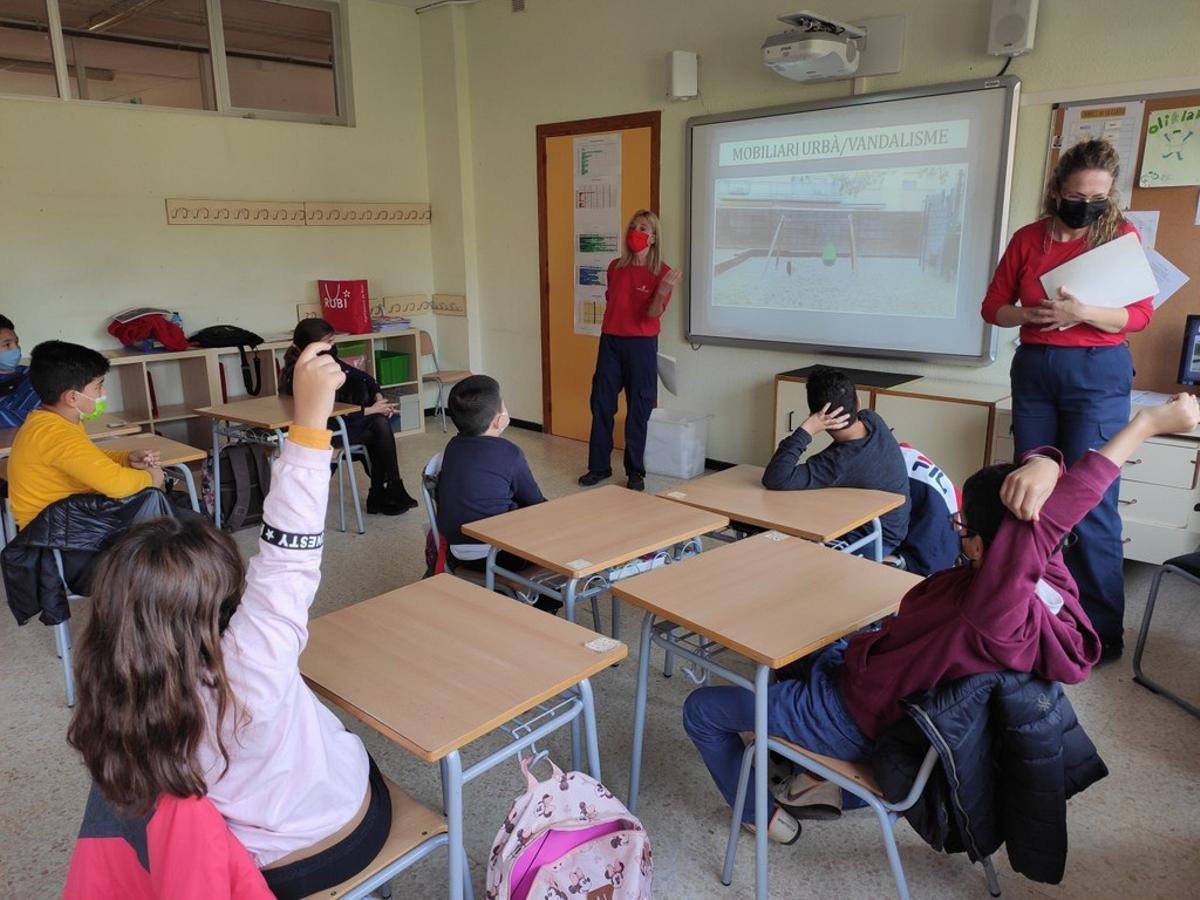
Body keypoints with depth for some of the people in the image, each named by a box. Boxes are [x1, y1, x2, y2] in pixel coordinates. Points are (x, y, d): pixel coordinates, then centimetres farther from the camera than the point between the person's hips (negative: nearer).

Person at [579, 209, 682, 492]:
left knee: (638, 409, 3)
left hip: (641, 344, -4)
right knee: (601, 404, 5)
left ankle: (635, 471, 14)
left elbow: (653, 313, -16)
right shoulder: (616, 267, 7)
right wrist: (609, 330, 9)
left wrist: (663, 291, -34)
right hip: (610, 341, 4)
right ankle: (599, 466, 18)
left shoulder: (662, 272, -6)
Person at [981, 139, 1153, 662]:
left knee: (1090, 501, -6)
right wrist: (1028, 314, -12)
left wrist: (1082, 313, -21)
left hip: (1098, 374, -3)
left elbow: (1141, 315, -5)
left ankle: (1102, 631, 6)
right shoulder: (1028, 239, 8)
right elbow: (993, 307, 9)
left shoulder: (1122, 235, 1)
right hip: (1034, 370, 4)